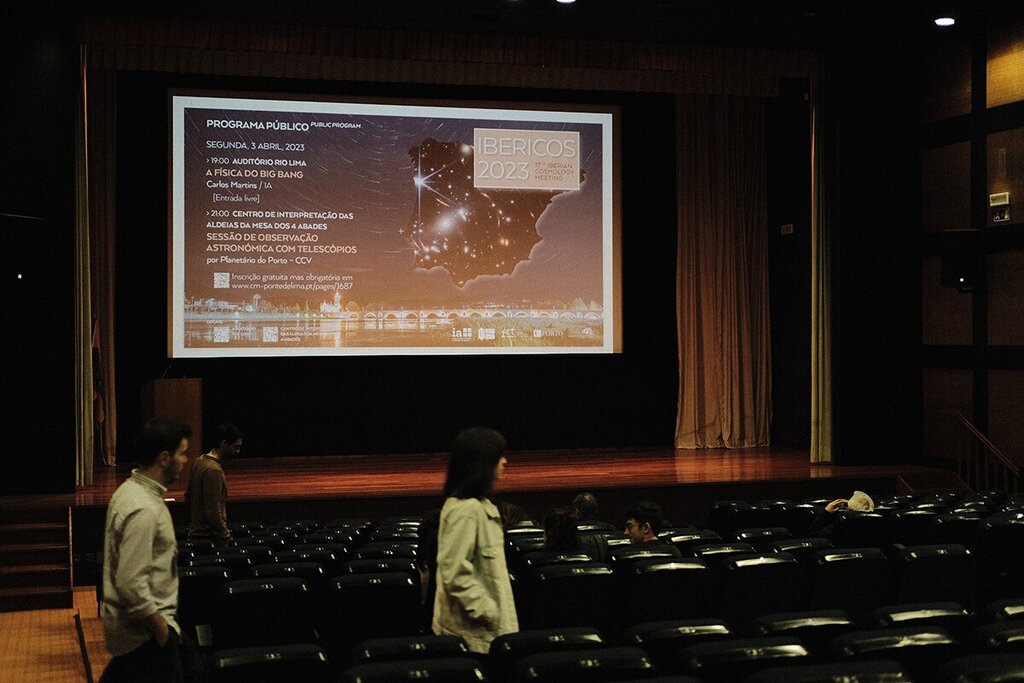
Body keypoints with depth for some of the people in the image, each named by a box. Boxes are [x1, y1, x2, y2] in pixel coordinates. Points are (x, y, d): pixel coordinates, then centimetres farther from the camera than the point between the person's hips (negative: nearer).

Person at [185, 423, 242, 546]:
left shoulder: (200, 461, 8)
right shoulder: (214, 470, -22)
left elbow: (188, 495, 19)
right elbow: (213, 511, -24)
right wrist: (226, 538, -17)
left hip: (195, 531, 10)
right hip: (208, 536, -10)